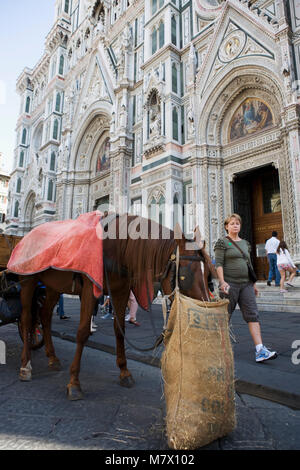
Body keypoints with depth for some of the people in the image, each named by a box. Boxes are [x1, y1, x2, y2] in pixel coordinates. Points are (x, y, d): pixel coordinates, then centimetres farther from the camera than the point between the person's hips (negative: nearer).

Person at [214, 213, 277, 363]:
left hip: (246, 284, 6)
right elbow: (218, 263, -9)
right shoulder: (222, 242, -1)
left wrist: (253, 284, 18)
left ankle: (260, 350, -7)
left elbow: (248, 264, 21)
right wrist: (222, 281, -20)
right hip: (230, 283, -5)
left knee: (252, 314, -4)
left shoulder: (245, 243, 18)